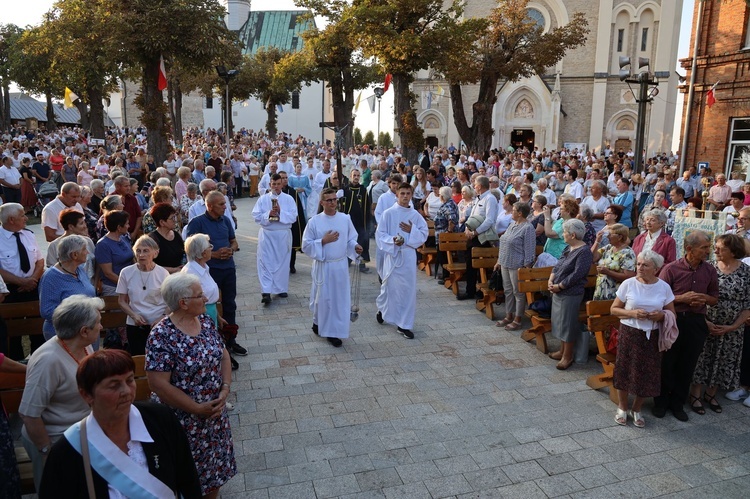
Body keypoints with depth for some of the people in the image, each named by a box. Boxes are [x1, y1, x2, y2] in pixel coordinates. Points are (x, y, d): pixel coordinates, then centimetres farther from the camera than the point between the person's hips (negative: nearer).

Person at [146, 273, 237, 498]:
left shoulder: (205, 320, -2)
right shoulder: (162, 335, -22)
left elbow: (223, 354, 6)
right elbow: (159, 384, -23)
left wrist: (225, 389, -9)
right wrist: (198, 409, -18)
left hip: (215, 411, 6)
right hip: (183, 418, -6)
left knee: (216, 464, 20)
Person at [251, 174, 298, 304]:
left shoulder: (289, 199, 1)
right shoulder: (263, 199, 3)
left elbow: (293, 217, -7)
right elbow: (256, 216, -2)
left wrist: (280, 212, -18)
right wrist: (268, 214, -18)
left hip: (283, 234, 0)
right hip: (266, 234, 0)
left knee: (282, 262, 9)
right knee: (265, 263, -5)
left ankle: (281, 289, 24)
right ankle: (266, 292, -6)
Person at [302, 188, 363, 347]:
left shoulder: (345, 219, 0)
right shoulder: (314, 222, -7)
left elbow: (351, 239, 8)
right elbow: (306, 245, -6)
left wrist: (355, 246, -13)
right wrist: (323, 241, -18)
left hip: (340, 266, 3)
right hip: (322, 267, -2)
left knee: (340, 298, 5)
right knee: (323, 297, 6)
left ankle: (334, 332, 19)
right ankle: (318, 323, 32)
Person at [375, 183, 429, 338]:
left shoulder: (415, 215, 4)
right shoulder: (388, 213, -5)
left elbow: (425, 233, 6)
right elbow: (380, 234, -6)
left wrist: (412, 230, -10)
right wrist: (392, 240, -21)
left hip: (409, 255, 3)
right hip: (392, 254, -2)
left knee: (408, 289, 2)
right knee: (390, 286, 8)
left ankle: (404, 324, 12)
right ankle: (381, 308, 41)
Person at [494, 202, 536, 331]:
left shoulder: (527, 228, -16)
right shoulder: (513, 224, 12)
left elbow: (529, 251, -18)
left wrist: (526, 268, -19)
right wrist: (499, 261, 19)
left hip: (517, 266, -9)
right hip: (505, 264, 9)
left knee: (518, 292, 3)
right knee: (507, 291, 15)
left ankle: (517, 320, 13)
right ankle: (509, 316, 26)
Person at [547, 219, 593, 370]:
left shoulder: (584, 252, -17)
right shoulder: (569, 248, 11)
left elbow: (577, 275, -22)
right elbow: (558, 265, 13)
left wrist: (559, 286, -18)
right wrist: (551, 280, -3)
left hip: (571, 294, -9)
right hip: (558, 292, 9)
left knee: (568, 324, 0)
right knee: (560, 322, 17)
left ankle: (568, 356, 12)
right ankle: (562, 351, 30)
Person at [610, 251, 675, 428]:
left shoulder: (664, 287, -2)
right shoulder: (628, 284, -7)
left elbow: (672, 313, 6)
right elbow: (614, 309, -2)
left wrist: (662, 315, -16)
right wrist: (632, 313, -19)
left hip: (652, 337, 2)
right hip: (629, 333, -1)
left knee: (647, 374, 6)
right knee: (624, 370, 6)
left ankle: (637, 410, 28)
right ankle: (622, 408, 26)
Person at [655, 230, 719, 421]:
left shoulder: (710, 270, 2)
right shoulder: (671, 269, -9)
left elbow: (715, 298, 10)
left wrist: (704, 298, -12)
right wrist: (682, 298, -19)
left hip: (696, 322, 3)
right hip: (673, 320, -3)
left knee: (687, 366, 12)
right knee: (666, 363, 6)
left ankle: (677, 403, 27)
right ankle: (661, 402, 22)